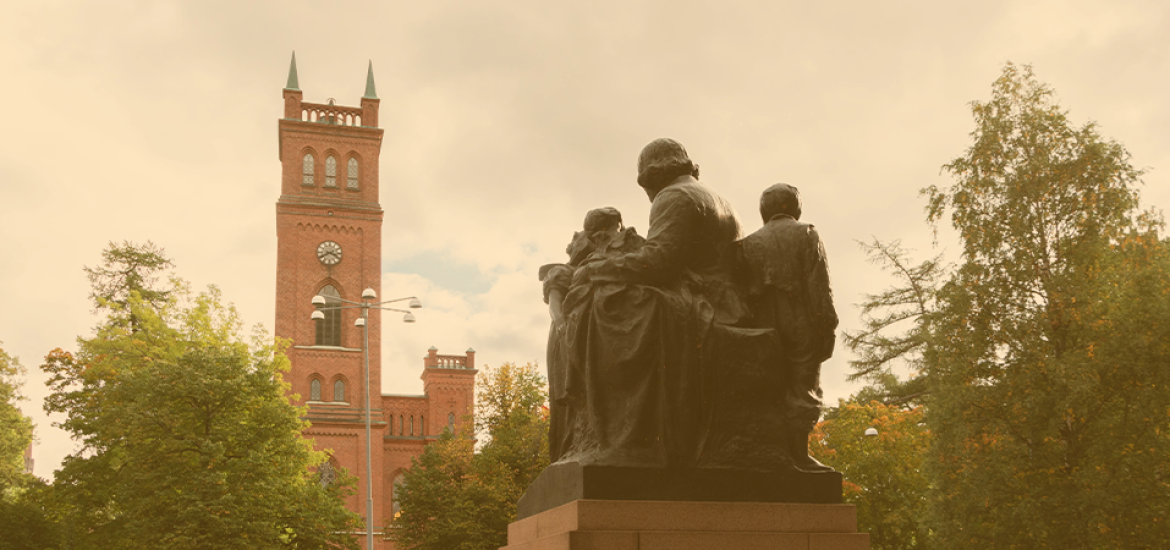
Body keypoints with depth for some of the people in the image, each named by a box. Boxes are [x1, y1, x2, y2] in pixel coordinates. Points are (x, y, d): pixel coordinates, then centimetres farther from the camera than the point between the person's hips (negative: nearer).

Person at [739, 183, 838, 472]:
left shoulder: (750, 243, 11)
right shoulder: (806, 234, 2)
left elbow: (745, 290, 6)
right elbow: (819, 287, -7)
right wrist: (827, 328, -6)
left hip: (765, 328, 3)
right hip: (802, 325, -3)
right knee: (803, 389, -1)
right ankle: (798, 454, -6)